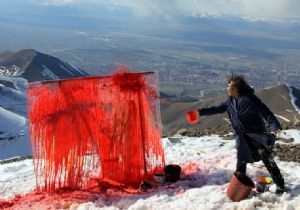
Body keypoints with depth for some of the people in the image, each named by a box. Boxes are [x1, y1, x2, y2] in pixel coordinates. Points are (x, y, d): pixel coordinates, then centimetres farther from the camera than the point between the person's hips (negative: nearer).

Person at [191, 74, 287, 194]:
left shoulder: (249, 98, -18)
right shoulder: (230, 101, 4)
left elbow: (265, 112, -22)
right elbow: (217, 108, 15)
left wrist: (275, 126, -34)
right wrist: (201, 112, 11)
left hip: (256, 133, -6)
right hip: (241, 137, 6)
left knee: (266, 158, -9)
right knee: (241, 161, 13)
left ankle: (280, 185, -1)